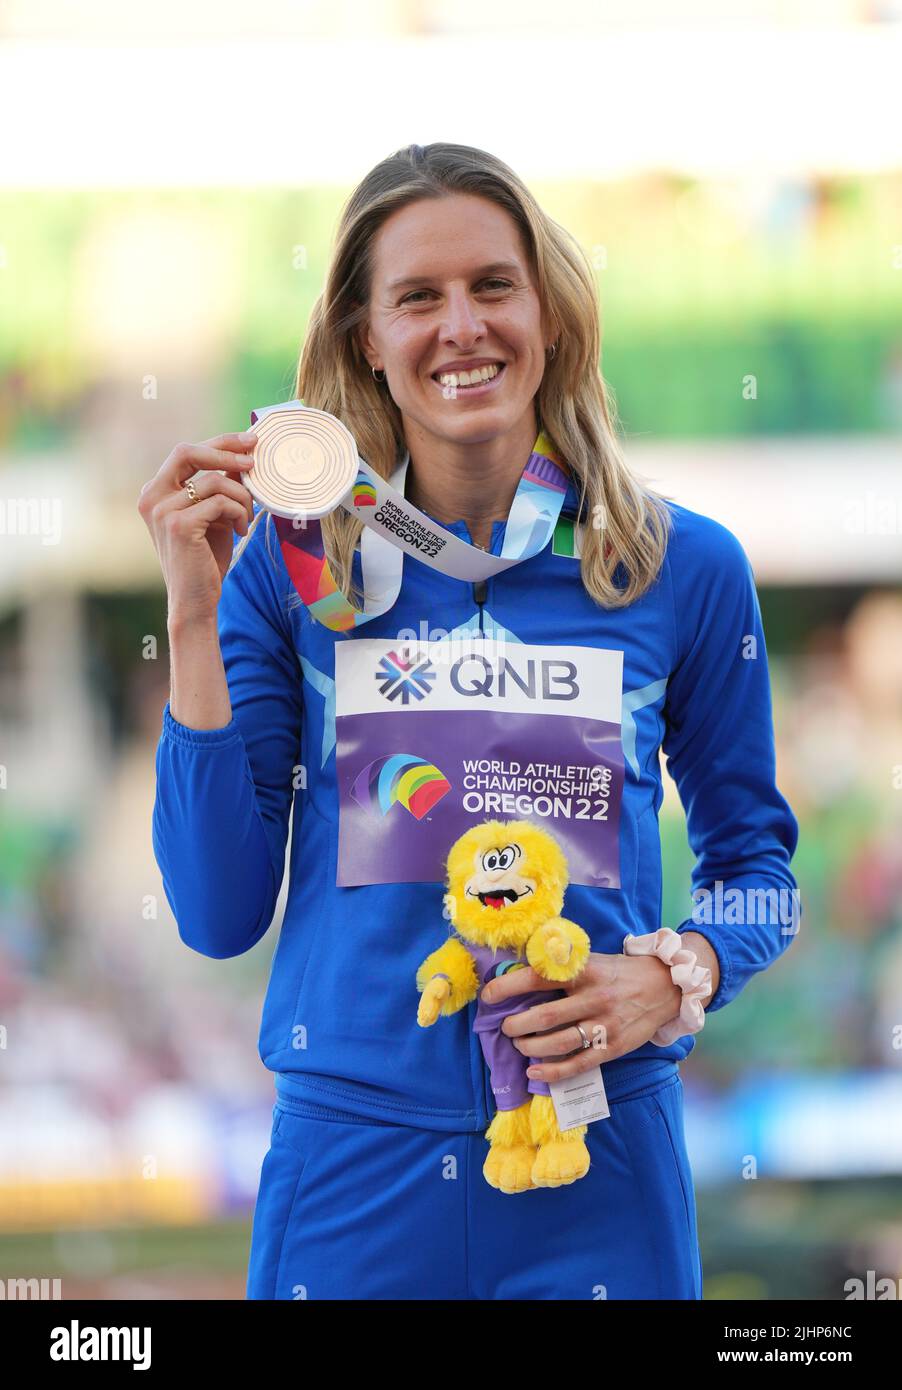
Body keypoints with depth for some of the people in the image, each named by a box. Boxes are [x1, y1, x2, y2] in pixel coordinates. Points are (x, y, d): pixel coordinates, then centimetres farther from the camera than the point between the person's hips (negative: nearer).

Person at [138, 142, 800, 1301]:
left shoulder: (683, 566, 1)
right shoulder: (290, 563, 0)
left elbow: (754, 861, 11)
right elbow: (220, 914, -3)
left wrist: (672, 978, -10)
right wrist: (195, 616, -8)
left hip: (597, 1163, 0)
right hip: (351, 1153, 0)